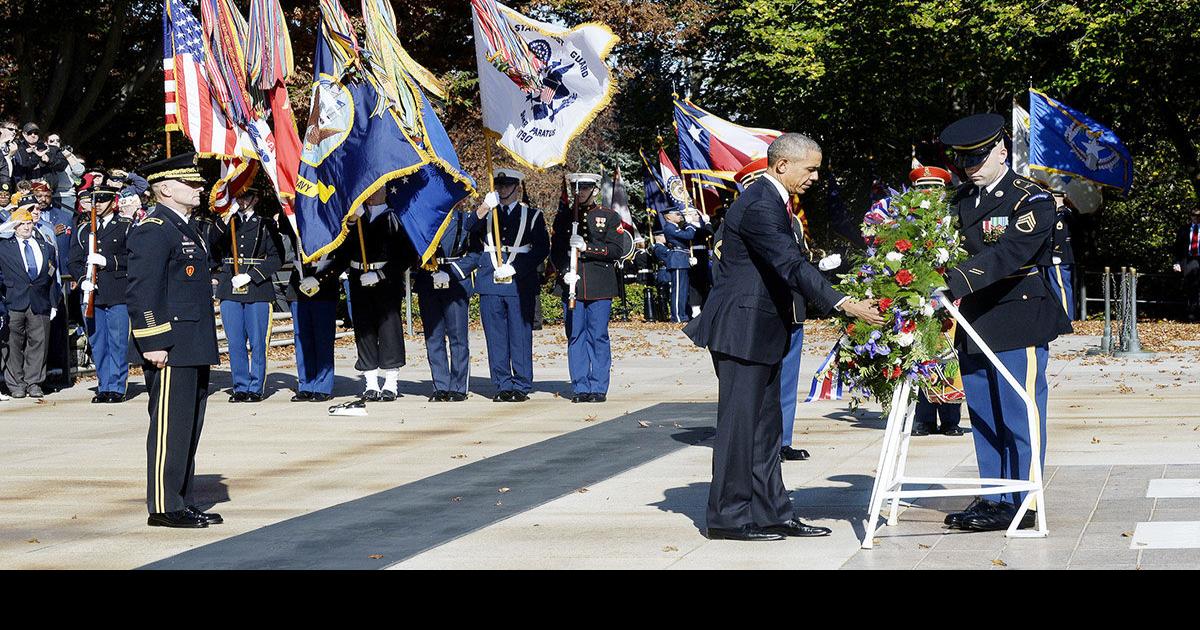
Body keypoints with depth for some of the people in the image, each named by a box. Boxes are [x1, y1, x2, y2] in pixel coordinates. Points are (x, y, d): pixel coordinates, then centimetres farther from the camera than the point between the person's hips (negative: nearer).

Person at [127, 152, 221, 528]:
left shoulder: (187, 228, 20)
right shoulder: (152, 231, -12)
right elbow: (141, 292, -18)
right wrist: (153, 343, -22)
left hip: (194, 350, 10)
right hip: (171, 350, -10)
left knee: (189, 427, 12)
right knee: (169, 427, -7)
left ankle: (183, 503, 18)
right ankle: (164, 508, -3)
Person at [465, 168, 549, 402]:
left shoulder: (532, 215, 8)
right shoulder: (485, 212, 13)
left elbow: (542, 249, 1)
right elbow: (468, 235, -6)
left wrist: (514, 268, -9)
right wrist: (484, 208, -19)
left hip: (521, 284, -2)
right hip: (490, 284, 2)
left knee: (521, 337, -2)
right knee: (496, 338, 3)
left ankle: (521, 387, 4)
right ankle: (503, 386, 9)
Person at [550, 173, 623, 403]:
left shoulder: (610, 217, 6)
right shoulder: (563, 218, 13)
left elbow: (616, 251, -3)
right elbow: (555, 252, 11)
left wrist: (586, 247, -15)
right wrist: (564, 273, -7)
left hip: (600, 288, -2)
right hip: (572, 286, 2)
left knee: (598, 338, -2)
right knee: (575, 337, 2)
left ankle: (598, 388, 2)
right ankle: (580, 388, 6)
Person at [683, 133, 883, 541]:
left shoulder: (773, 201, 14)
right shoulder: (759, 206, -19)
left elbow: (790, 266, 19)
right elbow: (792, 267, -28)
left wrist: (838, 302, 13)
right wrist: (846, 305, -32)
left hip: (760, 330, 11)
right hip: (742, 330, -11)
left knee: (765, 426, 13)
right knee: (739, 423, -5)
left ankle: (772, 513, 18)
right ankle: (728, 518, 2)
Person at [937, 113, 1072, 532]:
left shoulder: (1032, 200, -10)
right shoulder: (962, 200, 13)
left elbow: (1008, 254, -24)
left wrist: (955, 282, -36)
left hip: (1019, 321, -7)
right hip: (974, 322, 7)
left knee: (1019, 415, -3)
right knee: (983, 416, 11)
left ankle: (1021, 504, 0)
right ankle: (991, 498, 18)